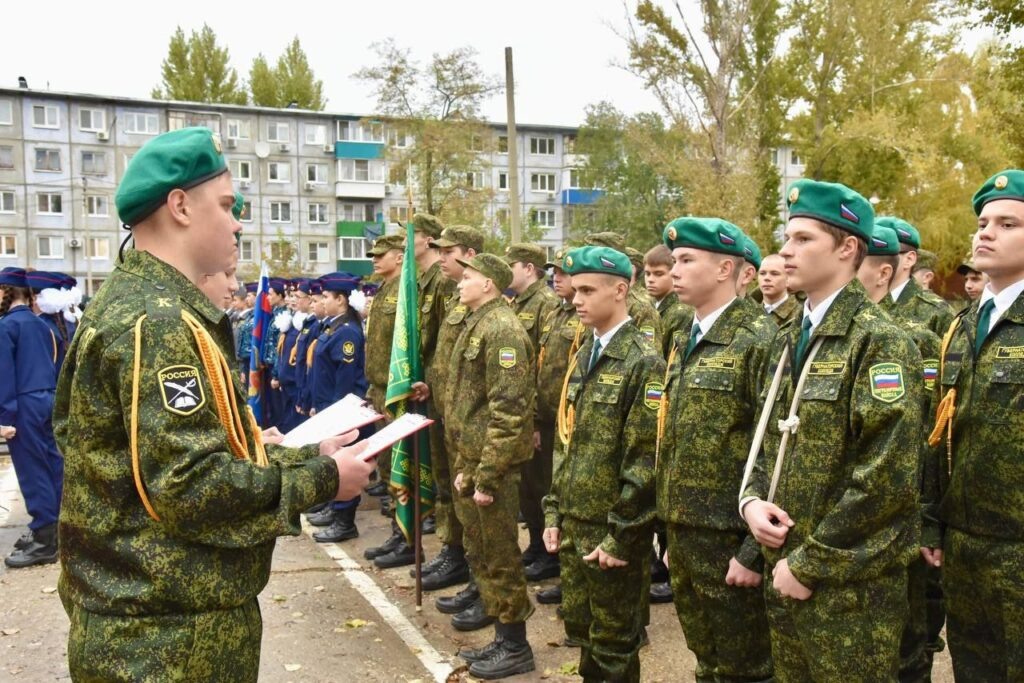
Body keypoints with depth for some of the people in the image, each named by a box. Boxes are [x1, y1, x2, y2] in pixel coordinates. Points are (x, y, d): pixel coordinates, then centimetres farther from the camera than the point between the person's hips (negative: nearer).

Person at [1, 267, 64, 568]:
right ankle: (52, 529, 22)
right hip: (48, 402, 8)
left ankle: (44, 543, 0)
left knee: (33, 473, -3)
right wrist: (49, 399, 20)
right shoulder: (41, 325, 13)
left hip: (25, 407, -8)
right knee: (51, 467, 12)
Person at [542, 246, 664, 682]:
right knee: (580, 628, 18)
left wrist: (620, 537, -18)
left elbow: (646, 461, -18)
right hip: (573, 525, 7)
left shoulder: (644, 364, -15)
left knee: (614, 644, 9)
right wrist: (555, 512, 11)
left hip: (613, 532, -7)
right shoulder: (583, 356, 9)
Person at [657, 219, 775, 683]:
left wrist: (755, 550, -18)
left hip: (731, 539, -7)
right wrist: (672, 531, 17)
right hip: (685, 534, 8)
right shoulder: (684, 341, 11)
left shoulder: (761, 341, -15)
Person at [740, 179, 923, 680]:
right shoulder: (786, 342, 10)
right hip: (783, 574, 7)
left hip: (851, 587, -7)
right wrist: (751, 500, -4)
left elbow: (887, 479, -20)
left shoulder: (880, 344, -14)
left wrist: (809, 564, -16)